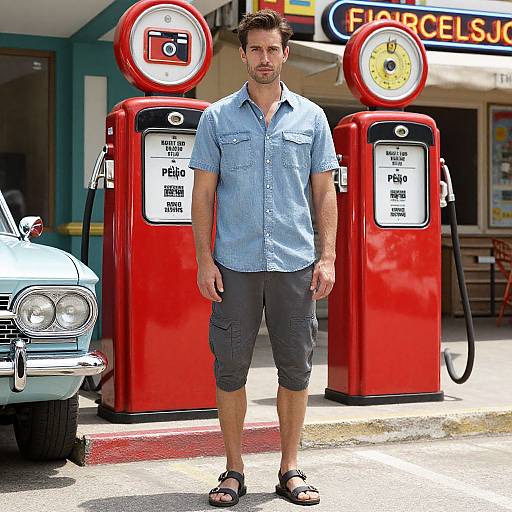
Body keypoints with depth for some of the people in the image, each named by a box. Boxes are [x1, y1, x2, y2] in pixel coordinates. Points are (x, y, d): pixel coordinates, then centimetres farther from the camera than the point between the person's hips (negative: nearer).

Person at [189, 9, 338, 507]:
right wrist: (204, 259, -4)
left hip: (296, 263, 1)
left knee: (296, 367, 5)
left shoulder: (310, 117, 8)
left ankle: (290, 470, 18)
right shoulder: (217, 117, 6)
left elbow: (325, 191, 8)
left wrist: (327, 257, -1)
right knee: (230, 366, 3)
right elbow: (203, 192, 5)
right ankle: (234, 470, 16)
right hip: (234, 264, -1)